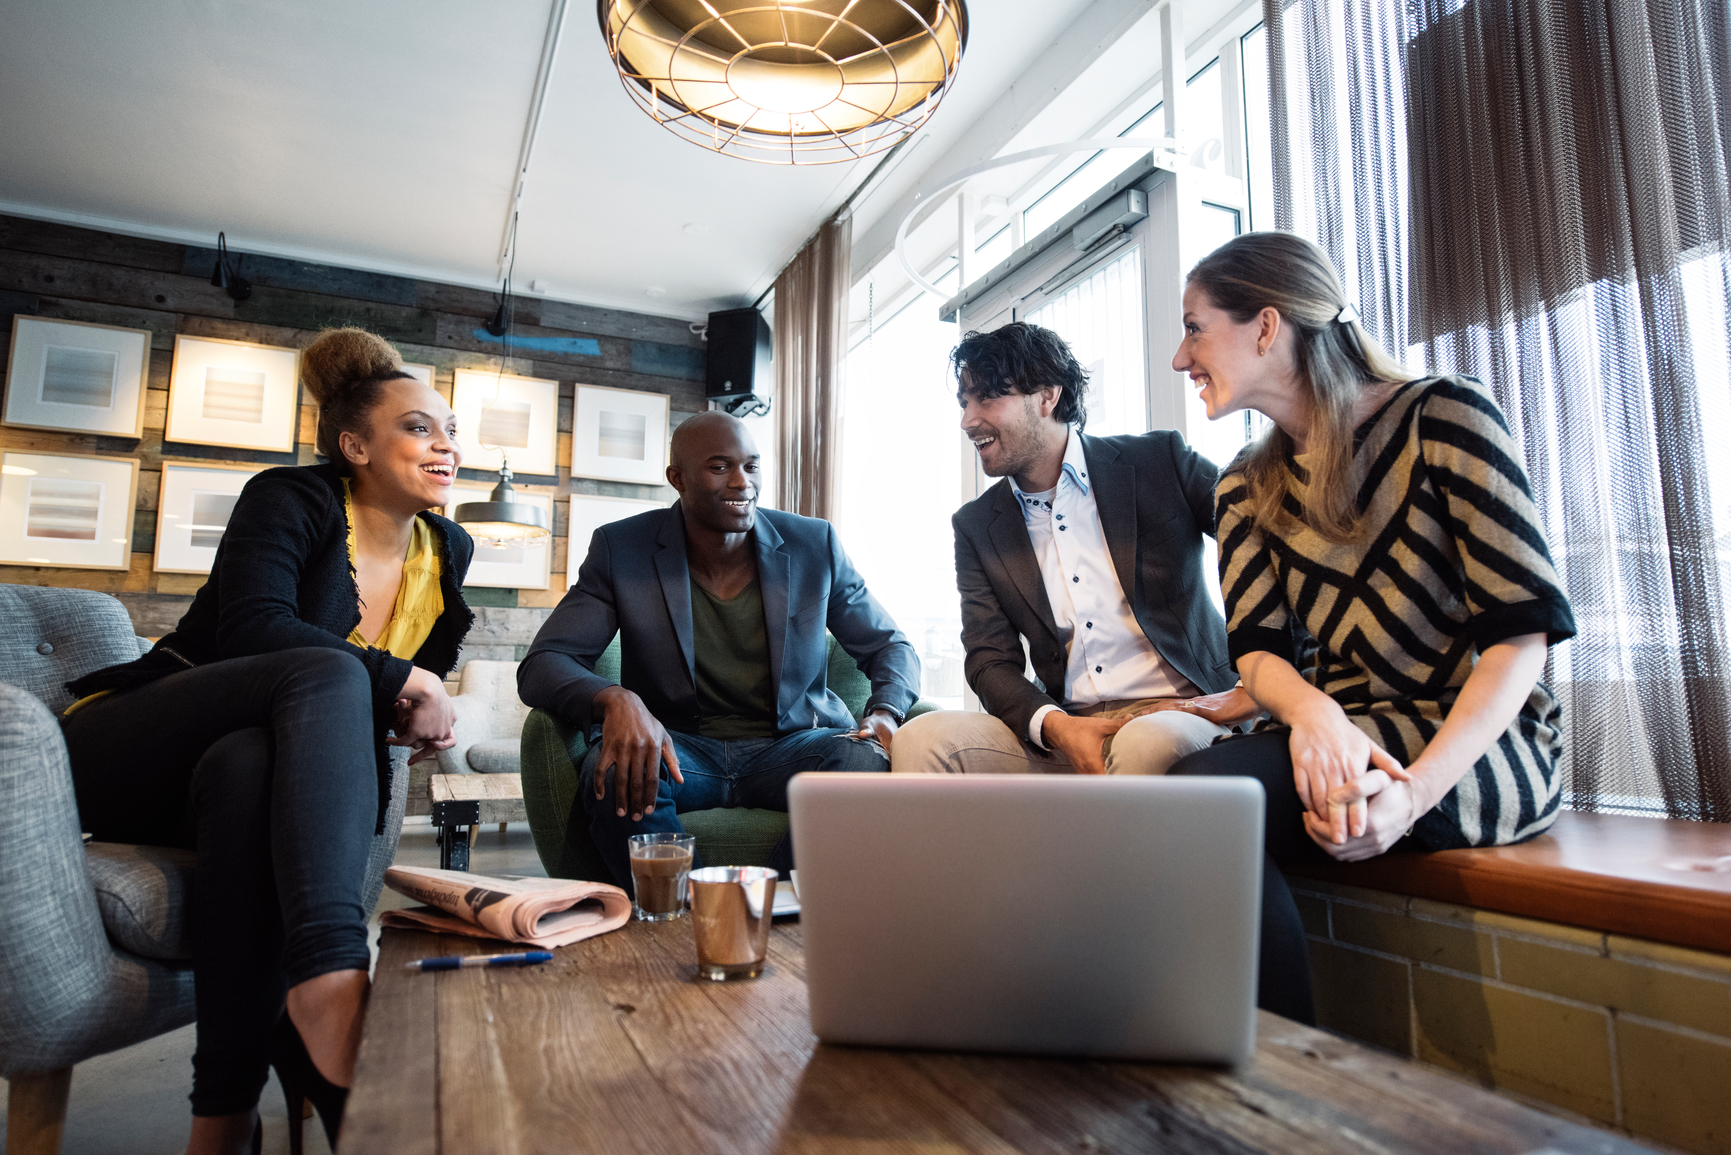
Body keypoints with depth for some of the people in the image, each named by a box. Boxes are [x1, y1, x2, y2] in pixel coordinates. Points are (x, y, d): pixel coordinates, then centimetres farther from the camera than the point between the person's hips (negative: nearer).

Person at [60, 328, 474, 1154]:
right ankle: (330, 976, -51)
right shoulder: (290, 499, -7)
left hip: (254, 759, 4)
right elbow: (252, 628, -23)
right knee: (327, 671, -35)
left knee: (247, 764, -37)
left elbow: (424, 674, 20)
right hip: (130, 752, -3)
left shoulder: (448, 552, 8)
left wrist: (419, 710, -2)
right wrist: (398, 680, -25)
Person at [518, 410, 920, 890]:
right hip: (677, 745, 0)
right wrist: (616, 700, -31)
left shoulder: (814, 545, 2)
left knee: (865, 762, -31)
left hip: (789, 747, 1)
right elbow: (541, 665, -7)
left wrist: (885, 712, -14)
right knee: (618, 773, -34)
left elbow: (890, 646, 10)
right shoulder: (620, 549, -1)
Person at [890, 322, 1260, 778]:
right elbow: (991, 662, 5)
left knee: (1146, 745, -38)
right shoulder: (976, 527, 11)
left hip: (1184, 715, -3)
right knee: (921, 738, -21)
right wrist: (1055, 728, -15)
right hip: (1063, 735, 4)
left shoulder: (1160, 462, 2)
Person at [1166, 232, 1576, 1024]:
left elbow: (1523, 627, -10)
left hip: (1477, 744, -4)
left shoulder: (1443, 416, -3)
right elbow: (1257, 645, 3)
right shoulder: (1248, 488, 12)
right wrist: (1310, 710, -22)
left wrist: (1415, 788, -24)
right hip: (1333, 741, 5)